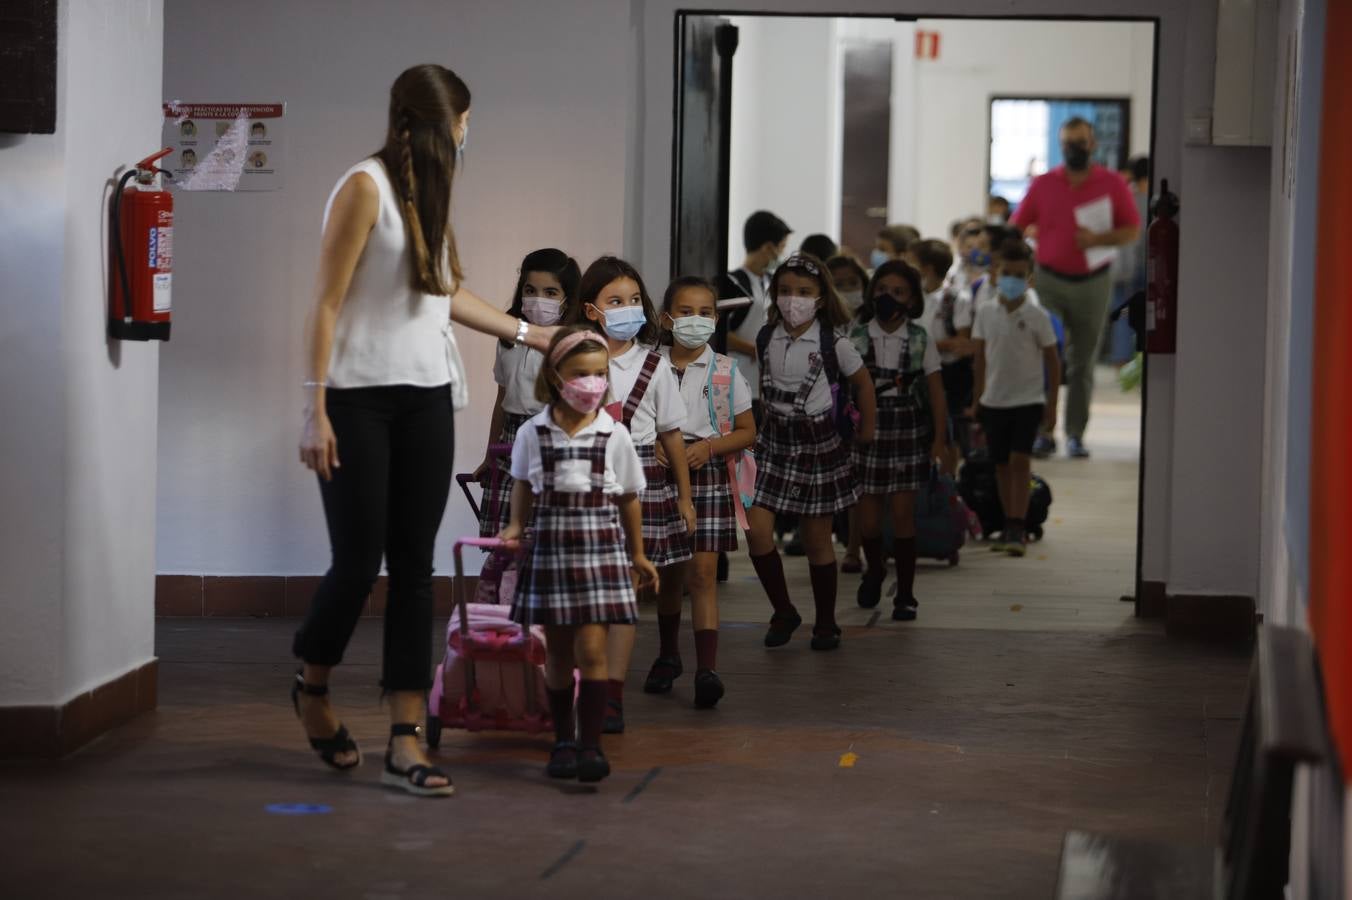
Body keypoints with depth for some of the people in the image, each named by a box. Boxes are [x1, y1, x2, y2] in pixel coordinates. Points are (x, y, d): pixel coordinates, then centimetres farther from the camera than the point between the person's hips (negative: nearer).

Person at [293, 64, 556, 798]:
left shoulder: (427, 190, 13)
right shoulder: (365, 186, -9)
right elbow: (327, 303, -10)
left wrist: (531, 335, 33)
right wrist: (316, 410, -14)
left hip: (426, 398, 7)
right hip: (361, 398, -7)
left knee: (414, 567, 2)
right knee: (359, 560, -4)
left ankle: (406, 742, 2)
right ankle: (312, 686, 25)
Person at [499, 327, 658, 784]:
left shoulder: (614, 434, -2)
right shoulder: (533, 432, -1)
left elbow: (628, 498, 8)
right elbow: (523, 485, 14)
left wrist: (636, 553, 14)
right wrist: (515, 527, 1)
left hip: (600, 544, -1)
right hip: (551, 543, 1)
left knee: (591, 647, -8)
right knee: (557, 650, 8)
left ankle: (591, 742, -4)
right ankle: (563, 738, 20)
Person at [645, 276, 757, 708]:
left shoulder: (725, 372, -1)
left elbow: (747, 432, 4)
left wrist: (709, 446, -12)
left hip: (708, 476, -2)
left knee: (702, 573, -9)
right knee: (668, 572, 14)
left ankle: (707, 669, -13)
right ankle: (667, 656, 32)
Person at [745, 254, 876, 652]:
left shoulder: (834, 343, -11)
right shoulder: (766, 338, -1)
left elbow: (863, 383, 4)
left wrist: (866, 429, 10)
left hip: (818, 443, -3)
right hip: (773, 440, 3)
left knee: (817, 540, 5)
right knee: (757, 531, -9)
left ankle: (826, 623, 21)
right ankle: (784, 612, 10)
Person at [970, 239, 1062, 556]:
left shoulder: (1036, 316, -6)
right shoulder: (986, 313, 2)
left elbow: (1052, 360, -1)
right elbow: (980, 358, 9)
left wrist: (1051, 404, -3)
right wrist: (977, 398, 9)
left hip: (1028, 399, -4)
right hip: (994, 400, 4)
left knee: (1020, 461, -12)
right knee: (1002, 464, 10)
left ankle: (1017, 530, -13)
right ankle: (1008, 526, 20)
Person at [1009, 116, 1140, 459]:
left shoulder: (1112, 184, 1)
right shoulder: (1043, 185, 3)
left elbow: (1132, 230, 2)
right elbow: (1015, 229, 7)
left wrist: (1097, 239, -15)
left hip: (1093, 282, 0)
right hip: (1050, 280, 0)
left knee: (1082, 363, 6)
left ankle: (1076, 434, 12)